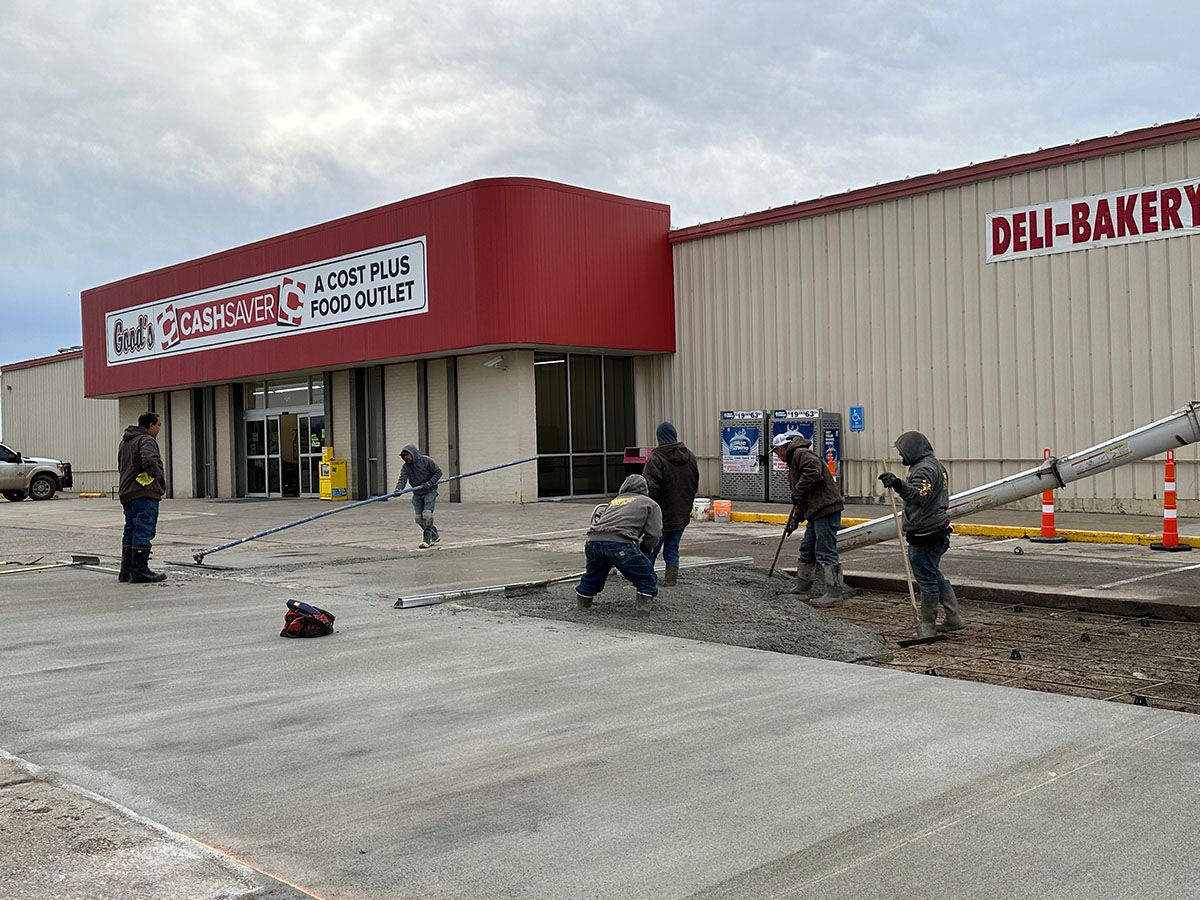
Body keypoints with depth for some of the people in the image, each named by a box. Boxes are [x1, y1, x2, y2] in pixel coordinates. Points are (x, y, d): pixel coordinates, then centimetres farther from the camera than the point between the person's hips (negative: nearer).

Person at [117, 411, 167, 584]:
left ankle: (126, 571, 19)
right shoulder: (146, 440, -10)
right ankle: (140, 572, -8)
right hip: (144, 493, -10)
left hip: (127, 494, 10)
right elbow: (150, 461, -28)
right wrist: (158, 477, -14)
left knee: (130, 532, 15)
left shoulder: (124, 442, 22)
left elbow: (120, 467, 28)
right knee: (143, 532, -7)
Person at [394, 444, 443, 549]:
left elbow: (438, 472, -6)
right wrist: (398, 489, -29)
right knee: (419, 518, 0)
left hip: (430, 492, -5)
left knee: (427, 515, -19)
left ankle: (427, 539, -12)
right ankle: (434, 536, 19)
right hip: (417, 494, 5)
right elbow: (402, 479, -9)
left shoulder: (426, 461, -9)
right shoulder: (405, 467, 3)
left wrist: (430, 483, -18)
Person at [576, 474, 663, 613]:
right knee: (646, 575, 13)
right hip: (620, 543, -5)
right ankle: (645, 603, 11)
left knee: (593, 574, 30)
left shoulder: (614, 500, 34)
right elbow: (653, 534, 7)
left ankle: (582, 602, 40)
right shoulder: (650, 504, 19)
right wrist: (641, 550, 24)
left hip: (593, 540, 5)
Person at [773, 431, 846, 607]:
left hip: (826, 510, -11)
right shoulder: (793, 462, 26)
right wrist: (795, 520, 21)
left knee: (826, 553, -10)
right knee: (807, 550, 18)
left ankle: (835, 594, -9)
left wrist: (798, 491, -18)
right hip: (817, 512, 11)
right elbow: (803, 499, 28)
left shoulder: (801, 454, -6)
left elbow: (814, 472, -27)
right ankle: (803, 589, 28)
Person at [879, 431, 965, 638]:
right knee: (935, 576, 19)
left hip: (924, 535, -11)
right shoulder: (935, 465, 18)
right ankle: (954, 618, 23)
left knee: (927, 579, -3)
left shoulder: (924, 469, -17)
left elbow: (918, 496, -34)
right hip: (937, 532, 11)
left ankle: (927, 625, 5)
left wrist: (899, 485, -46)